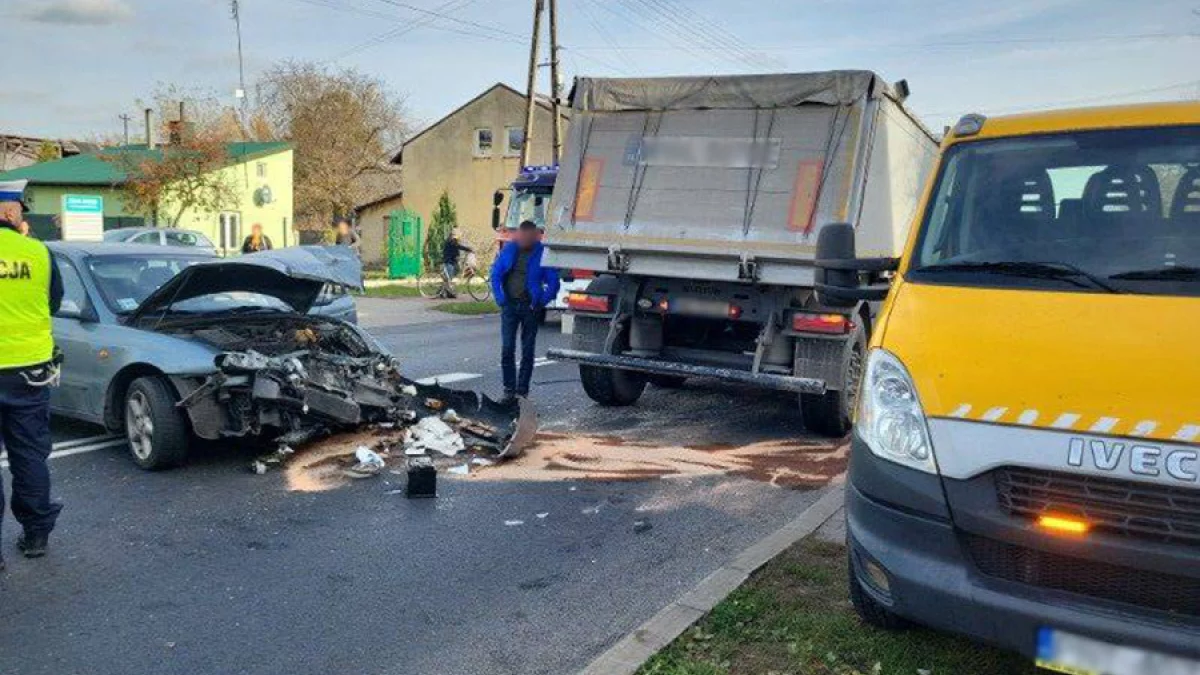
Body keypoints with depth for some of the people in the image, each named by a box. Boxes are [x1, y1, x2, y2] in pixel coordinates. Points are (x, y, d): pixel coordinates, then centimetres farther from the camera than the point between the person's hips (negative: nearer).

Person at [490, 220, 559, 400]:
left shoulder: (542, 253, -5)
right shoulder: (508, 249, 3)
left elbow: (553, 282, -2)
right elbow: (495, 274, 9)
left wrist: (542, 302, -11)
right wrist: (500, 298, 0)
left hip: (530, 307, -2)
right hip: (510, 305, 2)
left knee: (527, 351, 4)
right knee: (507, 349, -3)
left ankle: (522, 390, 13)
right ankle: (509, 389, 7)